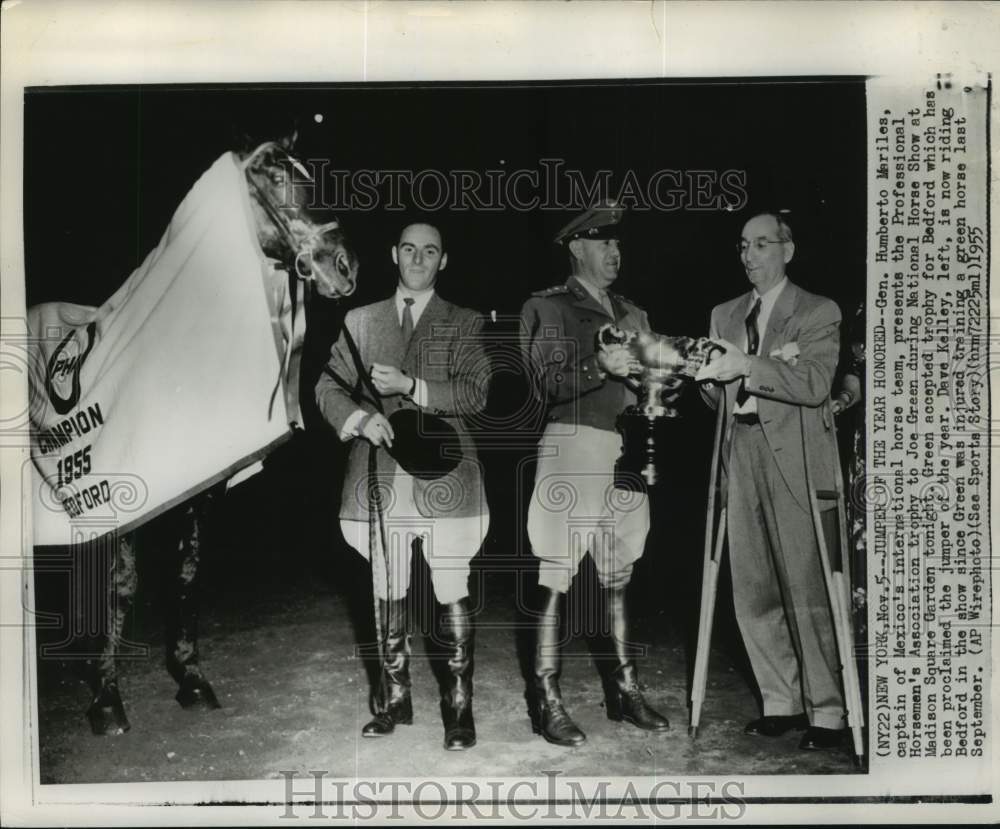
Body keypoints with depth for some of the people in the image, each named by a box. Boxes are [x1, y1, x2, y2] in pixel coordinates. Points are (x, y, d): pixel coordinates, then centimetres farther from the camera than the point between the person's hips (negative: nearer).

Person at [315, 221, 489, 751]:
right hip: (382, 476, 2)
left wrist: (411, 385, -18)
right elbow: (328, 387, 11)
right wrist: (358, 417, -9)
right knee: (388, 596, 10)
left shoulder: (463, 324, 8)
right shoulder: (360, 321, 15)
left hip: (443, 474, -2)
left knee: (452, 598, -3)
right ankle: (394, 700, 23)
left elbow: (475, 393, -5)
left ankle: (459, 707, 9)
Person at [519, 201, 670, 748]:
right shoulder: (546, 308, 2)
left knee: (618, 579, 11)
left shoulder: (633, 315, 19)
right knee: (555, 581, -3)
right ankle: (548, 702, 3)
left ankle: (623, 691, 19)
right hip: (572, 451, -5)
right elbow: (547, 384, -9)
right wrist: (599, 368, -25)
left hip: (626, 455, 6)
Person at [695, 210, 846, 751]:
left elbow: (814, 385, -11)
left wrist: (749, 366, -22)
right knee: (752, 594, 6)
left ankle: (826, 712, 8)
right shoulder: (724, 315, 19)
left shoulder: (819, 312, 3)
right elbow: (719, 399, 14)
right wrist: (710, 378, -8)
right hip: (741, 458, 5)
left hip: (795, 461, -5)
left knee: (807, 593, -3)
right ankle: (781, 702, 18)